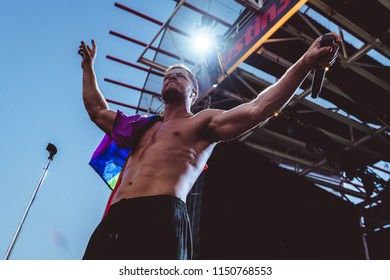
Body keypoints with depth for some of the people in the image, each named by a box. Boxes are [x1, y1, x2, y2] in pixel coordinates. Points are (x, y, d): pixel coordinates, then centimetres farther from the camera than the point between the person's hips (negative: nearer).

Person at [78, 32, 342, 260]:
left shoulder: (204, 122, 15)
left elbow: (258, 110, 3)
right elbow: (96, 109, 43)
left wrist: (306, 62, -3)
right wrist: (89, 65, 50)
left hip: (161, 219, -6)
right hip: (113, 222, 6)